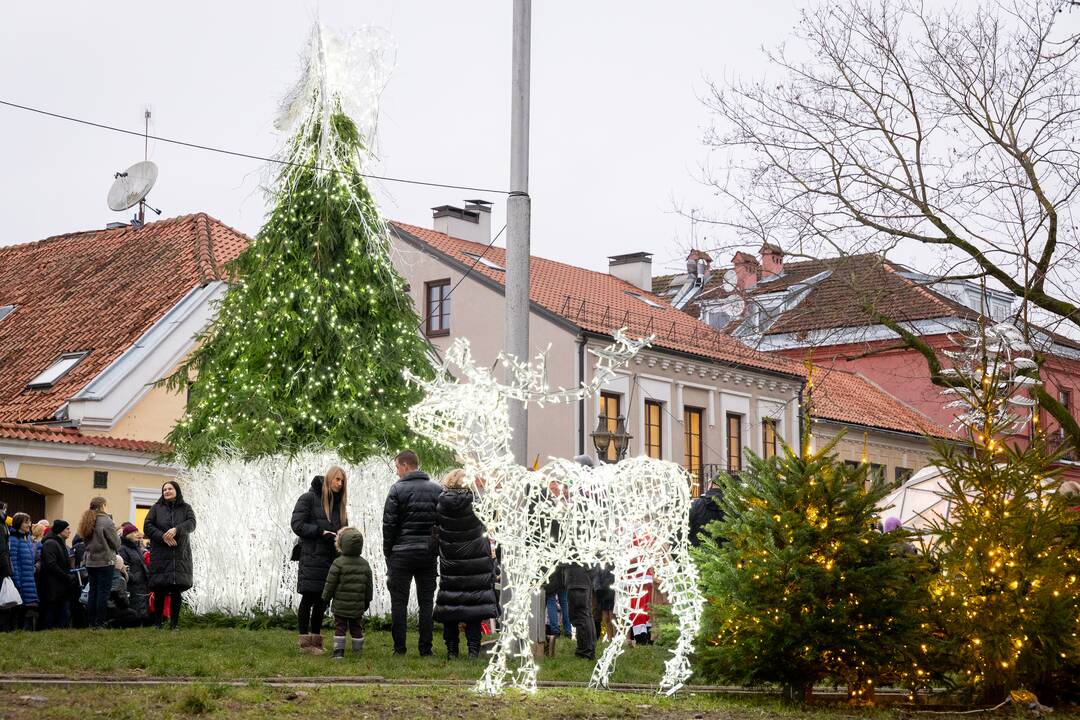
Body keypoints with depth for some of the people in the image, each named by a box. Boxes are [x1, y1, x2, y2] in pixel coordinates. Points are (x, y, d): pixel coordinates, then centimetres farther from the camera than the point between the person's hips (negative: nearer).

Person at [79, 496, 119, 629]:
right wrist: (117, 534, 10)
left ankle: (91, 623, 12)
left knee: (93, 591, 11)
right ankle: (100, 623, -4)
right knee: (103, 592, -3)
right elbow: (116, 543, -9)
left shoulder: (87, 522, 8)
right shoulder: (106, 521, -13)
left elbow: (86, 541, 16)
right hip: (105, 562, -7)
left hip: (90, 562, 7)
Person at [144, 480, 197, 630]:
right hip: (160, 555, -1)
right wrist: (162, 536, -13)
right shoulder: (156, 508, 10)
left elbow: (191, 524, -4)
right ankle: (157, 623, 1)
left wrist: (176, 530, -21)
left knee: (177, 592, 0)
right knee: (159, 591, -4)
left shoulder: (185, 508, 11)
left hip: (180, 556, 1)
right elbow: (147, 526, 1)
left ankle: (174, 623, 4)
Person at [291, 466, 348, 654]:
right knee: (308, 598, -4)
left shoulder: (339, 503, 17)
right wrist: (320, 532, -19)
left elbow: (343, 527, 21)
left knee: (322, 599, 8)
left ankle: (316, 638, 15)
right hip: (312, 556, -6)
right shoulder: (309, 498, -4)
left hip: (331, 557, 6)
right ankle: (305, 640, 0)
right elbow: (297, 525, -9)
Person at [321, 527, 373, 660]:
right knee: (356, 628, 12)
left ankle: (339, 651, -4)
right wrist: (367, 601, 20)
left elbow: (330, 583, -8)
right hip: (358, 606, 3)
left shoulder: (338, 563, -12)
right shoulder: (364, 564, 2)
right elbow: (369, 585, 9)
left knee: (339, 627, 3)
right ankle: (358, 651, 13)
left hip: (340, 605, -3)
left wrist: (325, 598, 4)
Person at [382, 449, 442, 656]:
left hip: (402, 553, -3)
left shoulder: (397, 489, -5)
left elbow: (389, 525, -6)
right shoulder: (437, 490, 6)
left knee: (399, 601, 4)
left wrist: (388, 553, 3)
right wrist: (437, 548, 9)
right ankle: (425, 647, 6)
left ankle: (399, 647, 3)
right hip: (429, 553, 3)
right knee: (426, 602, 8)